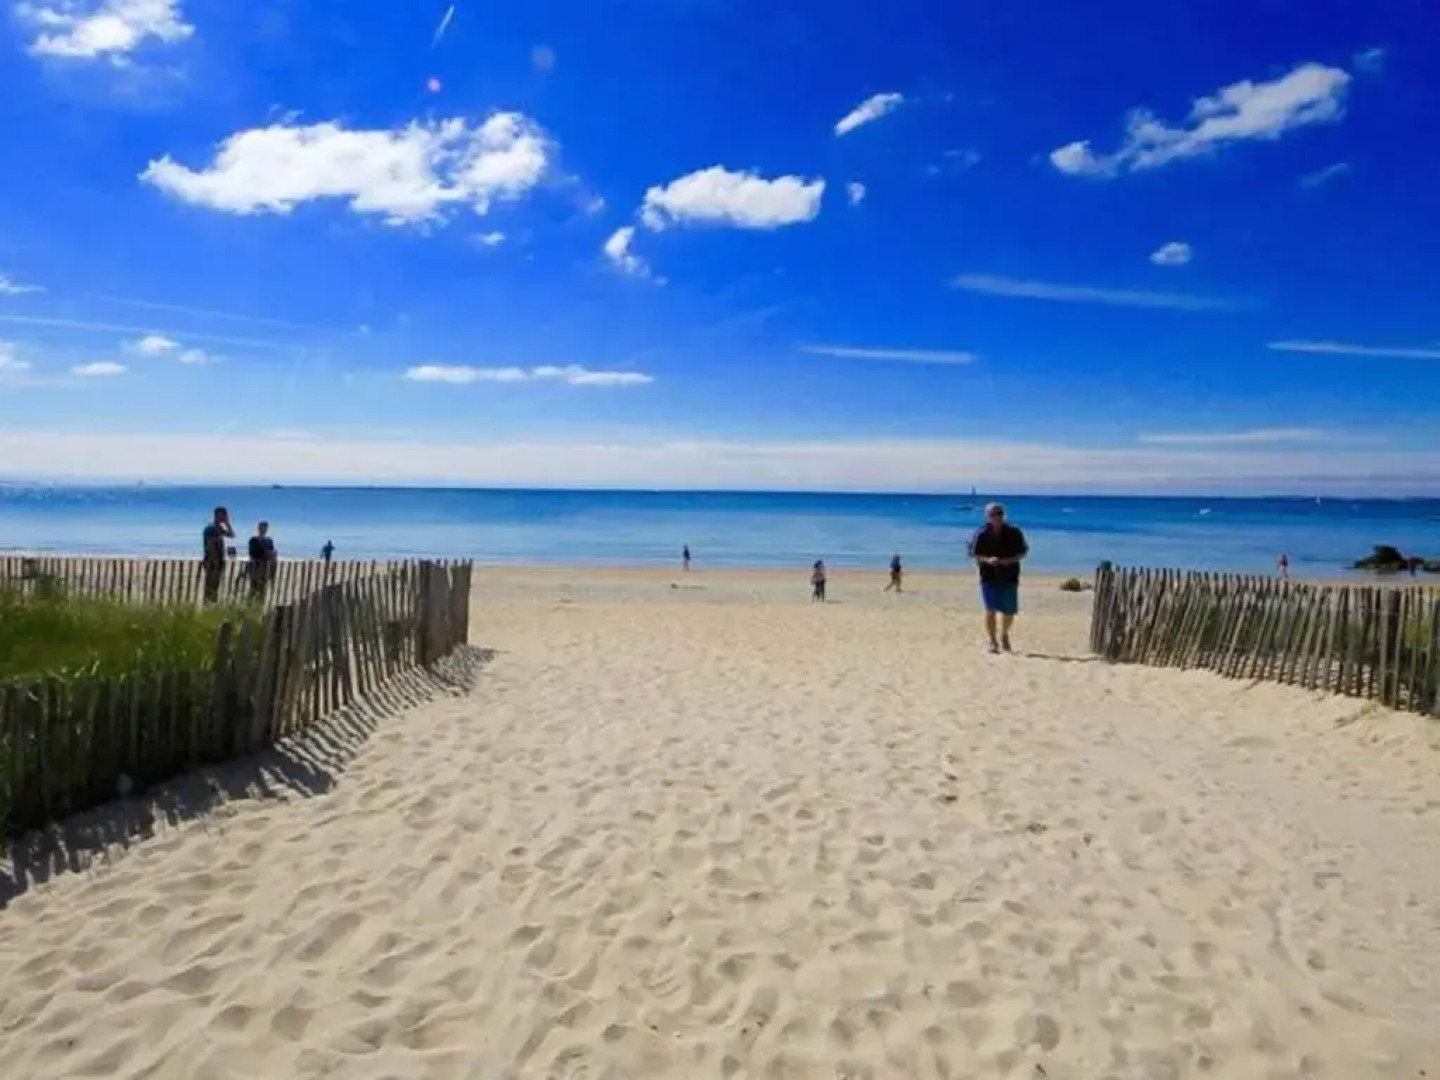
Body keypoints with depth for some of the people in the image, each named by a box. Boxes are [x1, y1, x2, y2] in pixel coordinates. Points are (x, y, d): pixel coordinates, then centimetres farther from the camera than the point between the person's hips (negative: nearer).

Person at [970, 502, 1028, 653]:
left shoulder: (1014, 533, -3)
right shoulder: (982, 534, -6)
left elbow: (1022, 552, 4)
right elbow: (974, 554, -1)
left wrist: (1010, 560, -15)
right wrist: (987, 560, -21)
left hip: (1010, 578, 2)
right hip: (989, 577, -1)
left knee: (1010, 612, 8)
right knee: (991, 610, -11)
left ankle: (1004, 635, 36)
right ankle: (993, 641, 5)